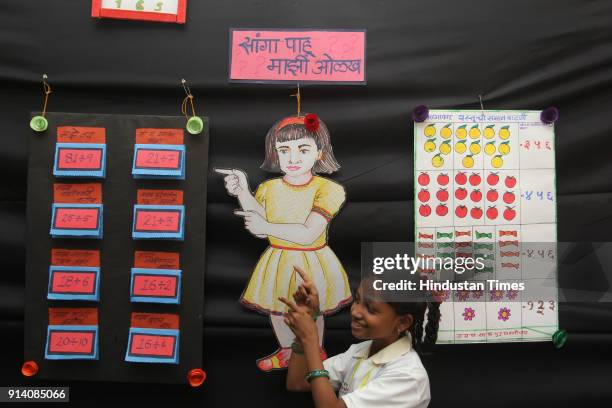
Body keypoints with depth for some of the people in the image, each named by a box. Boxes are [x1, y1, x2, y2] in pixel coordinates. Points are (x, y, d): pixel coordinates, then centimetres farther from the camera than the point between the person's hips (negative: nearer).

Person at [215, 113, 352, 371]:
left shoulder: (326, 189, -21)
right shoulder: (269, 188, -5)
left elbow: (308, 234, -28)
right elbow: (259, 228, -10)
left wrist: (266, 228, -27)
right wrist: (243, 192, -19)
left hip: (312, 264, -4)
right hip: (277, 263, 4)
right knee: (276, 310, 21)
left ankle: (316, 353, 43)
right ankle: (286, 352, 47)